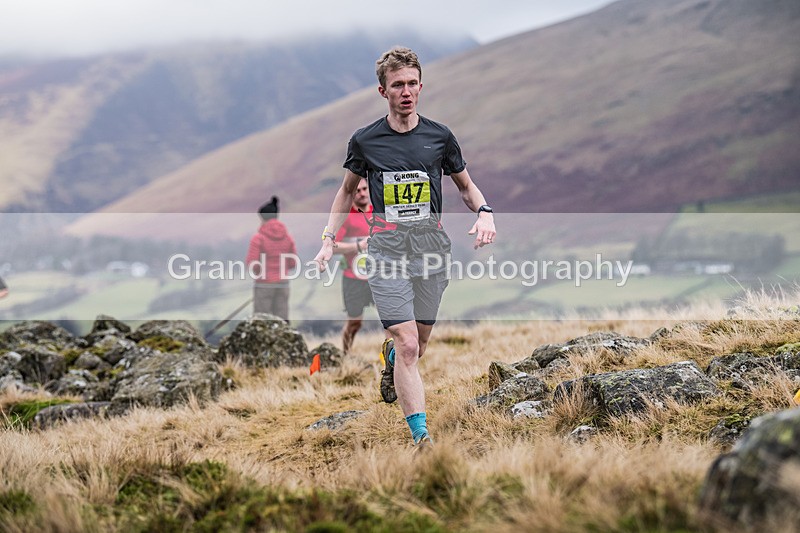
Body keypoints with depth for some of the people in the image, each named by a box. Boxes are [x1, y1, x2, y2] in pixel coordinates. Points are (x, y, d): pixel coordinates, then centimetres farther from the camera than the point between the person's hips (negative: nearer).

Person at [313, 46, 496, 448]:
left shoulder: (440, 137, 4)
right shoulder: (365, 141, 1)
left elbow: (466, 186, 17)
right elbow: (347, 190, 17)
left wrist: (484, 212, -4)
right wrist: (329, 239, 8)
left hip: (431, 246, 2)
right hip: (387, 249, -2)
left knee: (418, 344, 12)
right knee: (408, 345, -14)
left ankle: (390, 357, 49)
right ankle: (421, 434, -11)